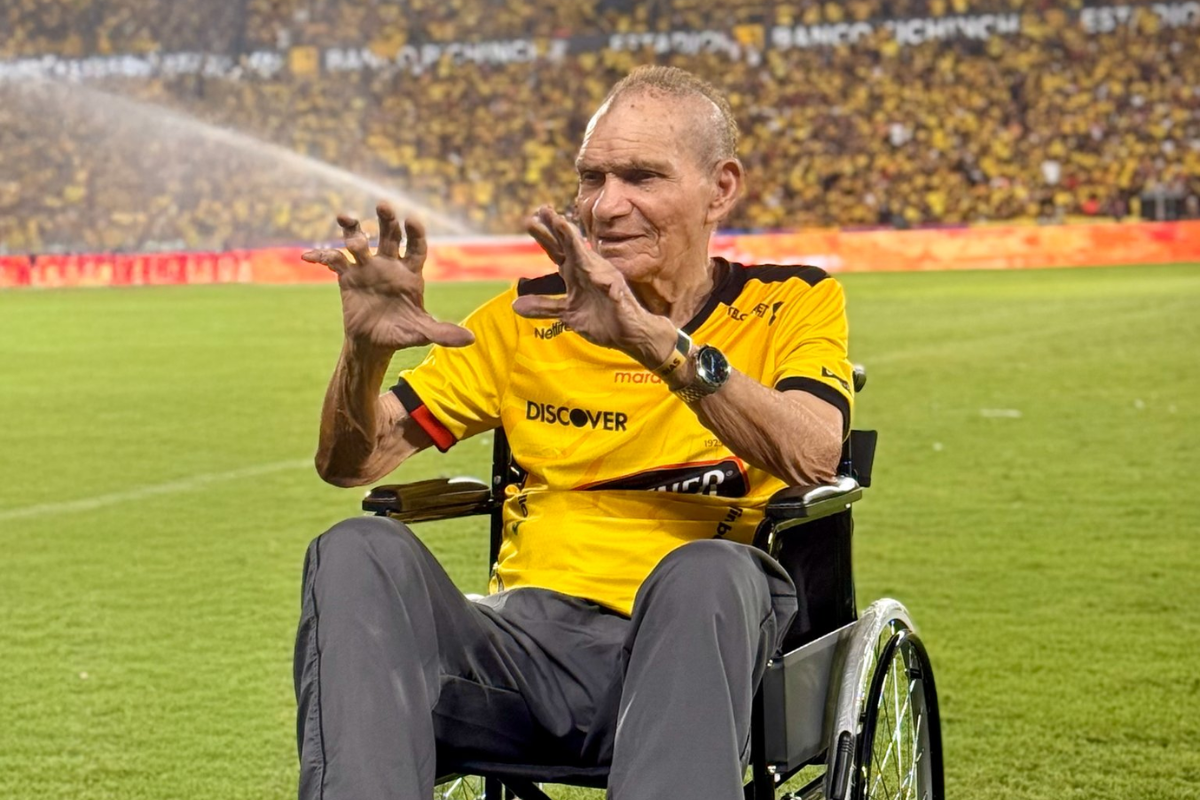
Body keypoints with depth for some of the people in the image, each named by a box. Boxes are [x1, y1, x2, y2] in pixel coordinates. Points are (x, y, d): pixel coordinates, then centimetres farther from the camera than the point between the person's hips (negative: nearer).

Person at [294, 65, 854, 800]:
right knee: (362, 552, -24)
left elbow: (813, 456, -12)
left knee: (707, 568, -36)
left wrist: (653, 338, -23)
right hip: (528, 642, 3)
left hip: (684, 649, -3)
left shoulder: (792, 304, 11)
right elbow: (351, 462, 16)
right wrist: (366, 351, -6)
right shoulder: (530, 316, 19)